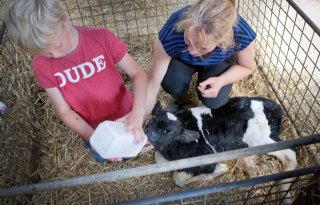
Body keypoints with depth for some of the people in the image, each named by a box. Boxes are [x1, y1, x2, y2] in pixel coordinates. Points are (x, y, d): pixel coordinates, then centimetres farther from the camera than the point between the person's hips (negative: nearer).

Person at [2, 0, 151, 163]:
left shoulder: (101, 38, -27)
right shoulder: (41, 66, -21)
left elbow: (138, 73, -21)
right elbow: (65, 112, -15)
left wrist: (137, 113, -38)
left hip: (124, 120, -1)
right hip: (92, 130, 2)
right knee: (102, 158, 32)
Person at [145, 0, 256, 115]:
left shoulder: (241, 33, -37)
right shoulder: (174, 29, -41)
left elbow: (247, 67, -14)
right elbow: (153, 83, -33)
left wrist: (221, 81, -33)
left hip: (219, 62, 0)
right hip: (182, 59, 0)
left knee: (214, 102, -23)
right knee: (171, 83, -29)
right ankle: (177, 99, 6)